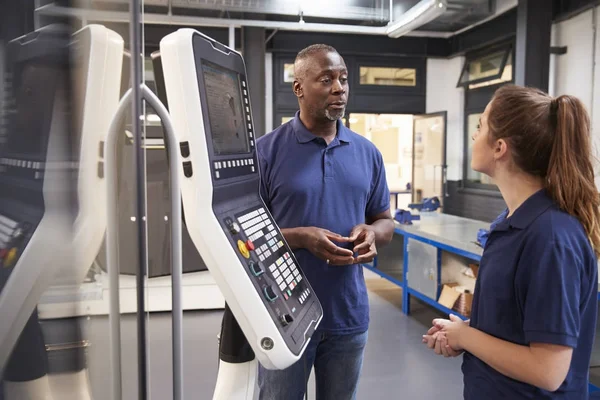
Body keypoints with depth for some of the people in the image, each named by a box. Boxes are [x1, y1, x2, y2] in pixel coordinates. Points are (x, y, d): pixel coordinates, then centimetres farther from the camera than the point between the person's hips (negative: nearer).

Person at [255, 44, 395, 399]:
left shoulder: (368, 153, 4)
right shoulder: (266, 151, -9)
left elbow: (385, 221, 12)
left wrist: (371, 232, -11)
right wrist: (300, 238, -23)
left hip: (350, 314, 4)